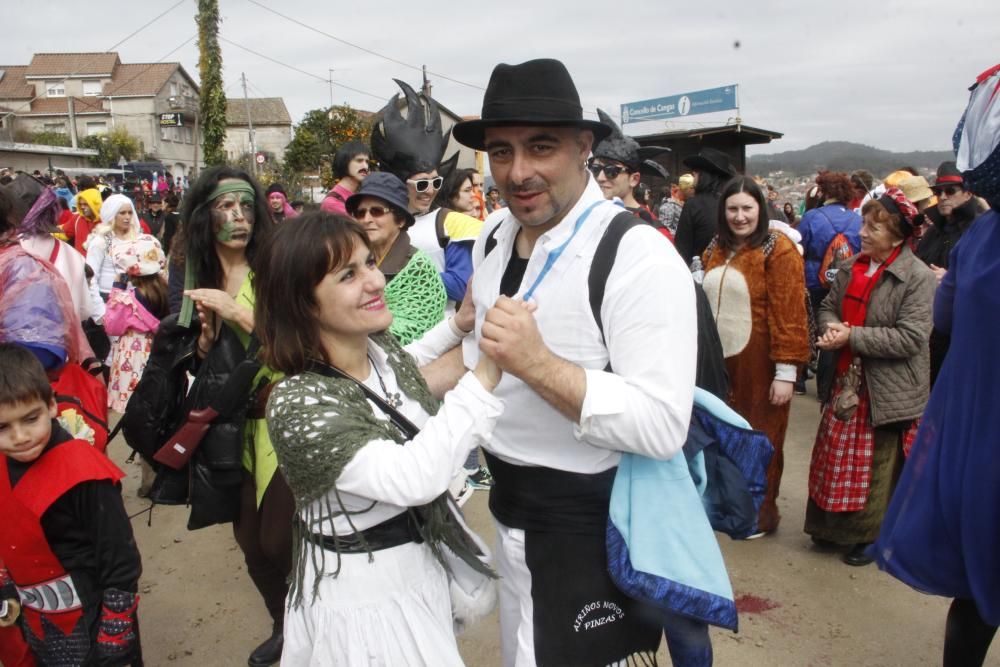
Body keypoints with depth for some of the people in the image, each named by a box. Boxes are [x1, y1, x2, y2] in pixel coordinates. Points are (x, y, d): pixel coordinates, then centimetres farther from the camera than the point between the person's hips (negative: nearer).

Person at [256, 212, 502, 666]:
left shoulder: (381, 349, -5)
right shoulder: (296, 403, -28)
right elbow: (414, 479, -39)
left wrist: (459, 324, 9)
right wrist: (489, 369, -39)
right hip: (359, 600, -7)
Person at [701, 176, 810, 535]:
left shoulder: (778, 249, -9)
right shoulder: (716, 249, 10)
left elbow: (789, 312, -14)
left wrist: (786, 370, -18)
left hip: (758, 361, -5)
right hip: (719, 357, 6)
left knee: (761, 437, 7)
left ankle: (763, 510, 23)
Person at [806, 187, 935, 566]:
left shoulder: (918, 277, -14)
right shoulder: (852, 267, 5)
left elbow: (911, 337, -21)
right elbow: (828, 306, 15)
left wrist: (852, 337, -22)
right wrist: (831, 326, -9)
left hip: (887, 389, -6)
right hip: (847, 382, 6)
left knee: (878, 467, 7)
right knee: (836, 458, 15)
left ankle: (871, 536, 25)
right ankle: (834, 526, 33)